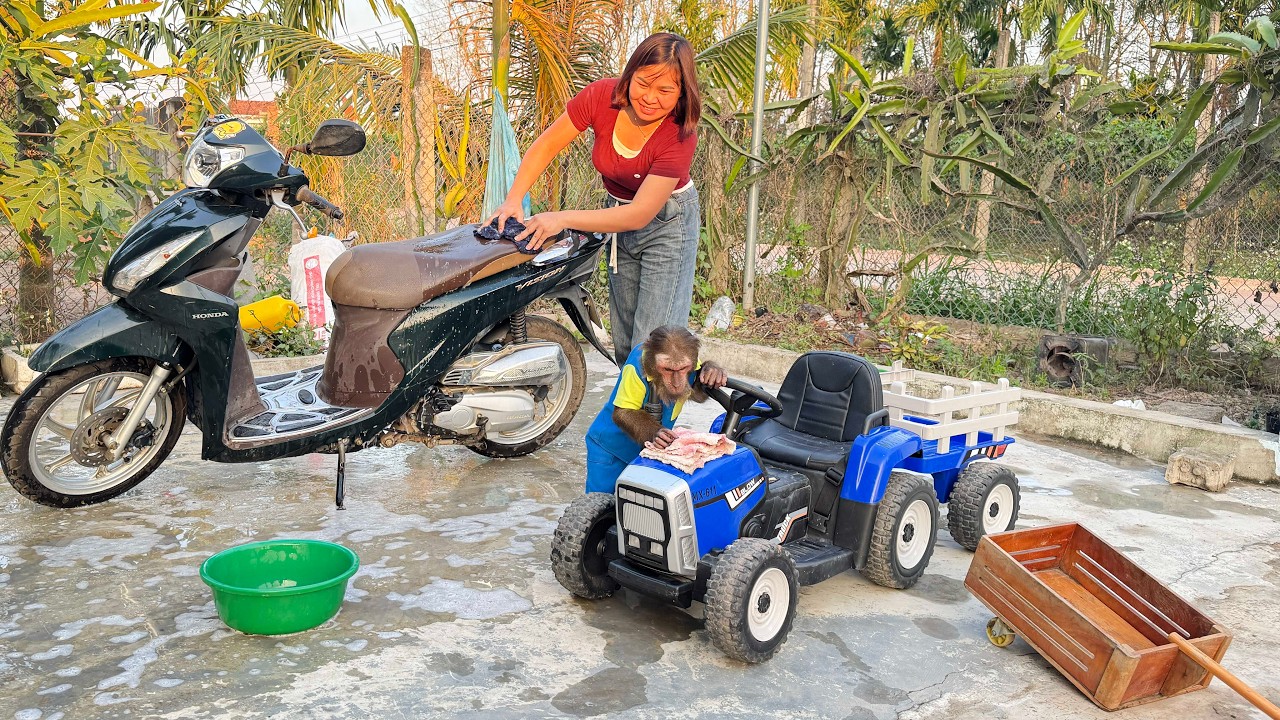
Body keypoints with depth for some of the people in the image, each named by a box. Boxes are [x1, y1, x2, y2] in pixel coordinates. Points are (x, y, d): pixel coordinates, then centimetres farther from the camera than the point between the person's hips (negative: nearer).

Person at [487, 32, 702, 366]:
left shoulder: (679, 136, -29)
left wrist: (563, 219, -36)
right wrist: (513, 199, -23)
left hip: (667, 223, -5)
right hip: (619, 219, 5)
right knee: (624, 344, 12)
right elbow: (546, 145, -10)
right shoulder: (602, 96, -19)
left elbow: (640, 214, -31)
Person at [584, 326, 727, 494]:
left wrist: (710, 370, -23)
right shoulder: (637, 366, -34)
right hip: (610, 447, -4)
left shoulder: (686, 361, -19)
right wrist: (653, 432, -47)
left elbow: (698, 394, -1)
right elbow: (623, 413, -29)